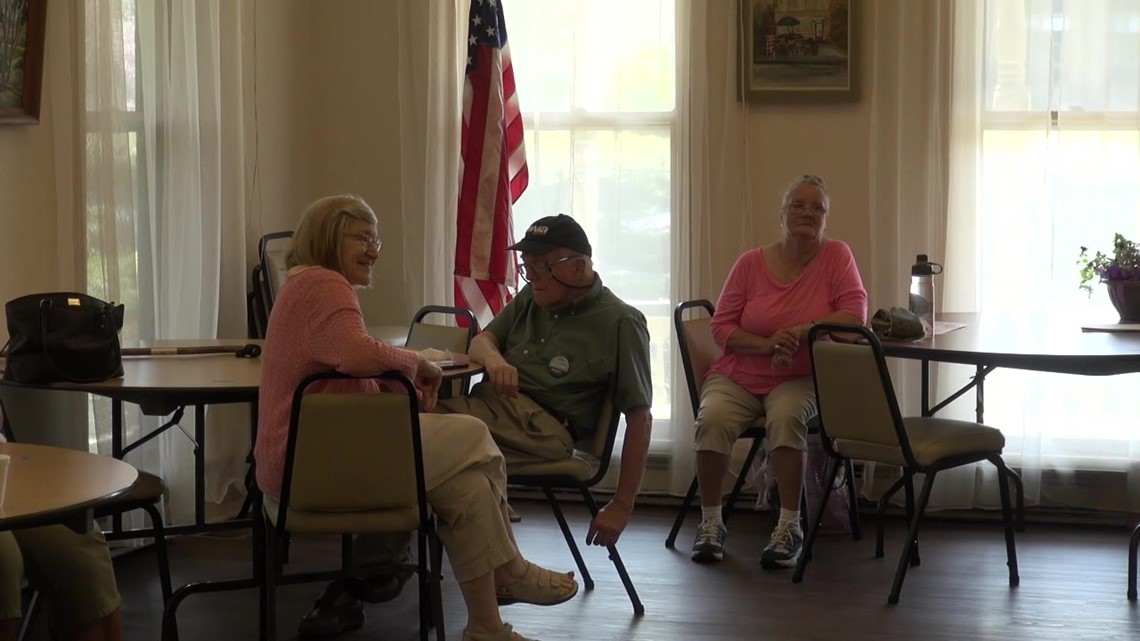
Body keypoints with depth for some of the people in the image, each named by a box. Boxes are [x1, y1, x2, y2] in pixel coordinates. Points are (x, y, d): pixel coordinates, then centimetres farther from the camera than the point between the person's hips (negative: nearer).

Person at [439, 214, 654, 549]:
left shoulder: (620, 322, 2)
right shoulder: (532, 298, 22)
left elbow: (640, 418, 0)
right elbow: (481, 341, 24)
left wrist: (622, 506, -4)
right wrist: (493, 358, -4)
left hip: (542, 425, -6)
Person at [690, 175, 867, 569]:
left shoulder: (836, 256, -1)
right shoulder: (751, 263, 0)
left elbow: (855, 314, -10)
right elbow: (721, 326, 0)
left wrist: (799, 333, -20)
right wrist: (766, 345, -18)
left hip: (799, 379, -1)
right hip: (738, 375, 1)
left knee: (786, 416, -35)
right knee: (712, 418, -30)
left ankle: (789, 527, -25)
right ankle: (710, 523, -14)